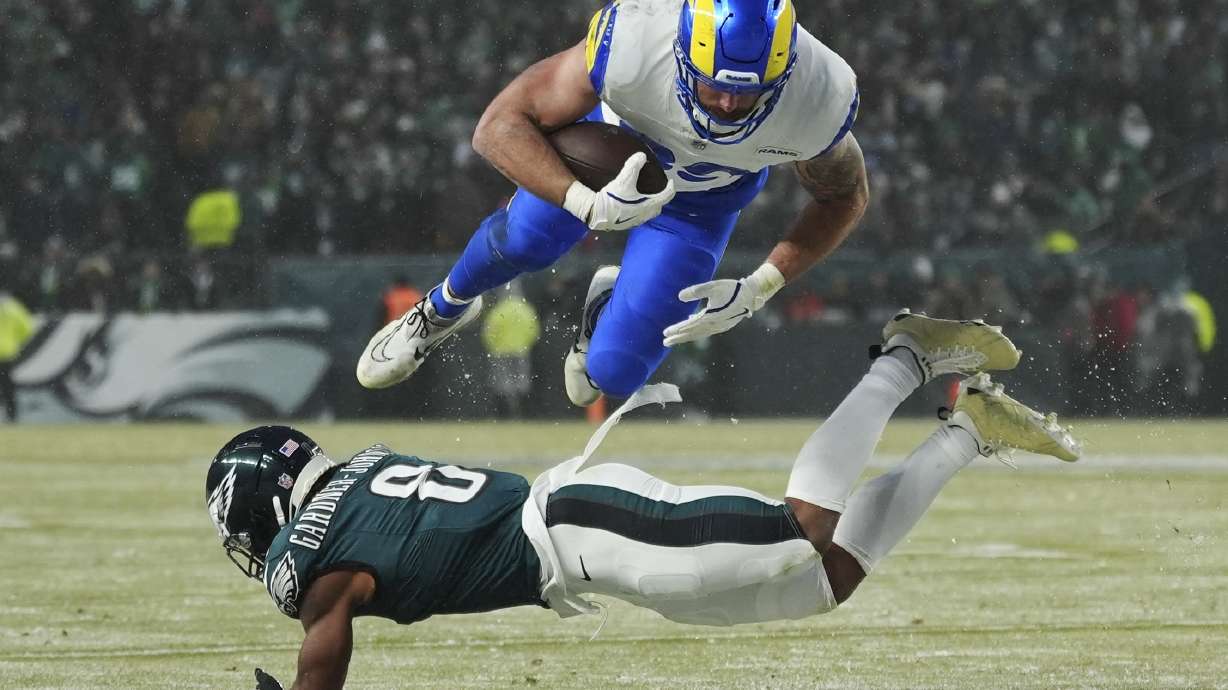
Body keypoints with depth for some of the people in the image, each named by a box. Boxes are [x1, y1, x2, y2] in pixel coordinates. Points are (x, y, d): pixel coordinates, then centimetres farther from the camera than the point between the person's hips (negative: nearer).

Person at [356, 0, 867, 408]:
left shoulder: (821, 99, -39)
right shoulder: (629, 41, -44)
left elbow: (845, 196, -15)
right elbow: (499, 127, -35)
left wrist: (760, 289, -25)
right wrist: (589, 206, -50)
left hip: (703, 200, 1)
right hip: (610, 134, -1)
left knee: (614, 374, -3)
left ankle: (608, 308, 35)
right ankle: (444, 309, 42)